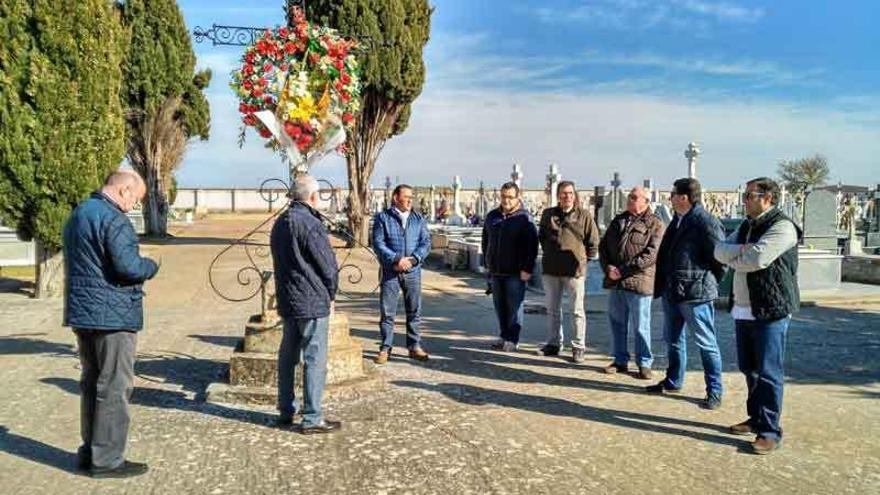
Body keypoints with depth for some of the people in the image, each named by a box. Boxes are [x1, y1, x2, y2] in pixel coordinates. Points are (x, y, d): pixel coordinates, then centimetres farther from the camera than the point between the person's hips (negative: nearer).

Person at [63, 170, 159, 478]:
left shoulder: (77, 215, 16)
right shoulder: (113, 219, -16)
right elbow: (128, 266, -26)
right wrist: (151, 266, -5)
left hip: (81, 313, 10)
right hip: (112, 316, -10)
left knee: (92, 383, 17)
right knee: (114, 388, -2)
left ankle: (90, 451, 26)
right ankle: (107, 459, 4)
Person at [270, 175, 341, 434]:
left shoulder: (279, 222, 11)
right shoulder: (310, 223, -17)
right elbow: (328, 265, -14)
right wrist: (331, 294, 3)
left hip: (287, 301, 9)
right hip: (312, 302, -9)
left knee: (288, 356, 16)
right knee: (315, 360, -2)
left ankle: (285, 411, 27)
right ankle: (312, 419, 3)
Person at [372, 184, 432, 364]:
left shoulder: (418, 219, 11)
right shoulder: (383, 218, 1)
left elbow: (426, 242, 4)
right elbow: (378, 243, -6)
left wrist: (413, 259, -12)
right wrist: (396, 259, -17)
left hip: (413, 271, 3)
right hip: (390, 272, -3)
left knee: (414, 311, 7)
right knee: (387, 312, 1)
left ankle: (414, 347, 18)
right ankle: (385, 348, 11)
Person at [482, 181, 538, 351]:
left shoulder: (524, 218, -6)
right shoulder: (492, 216, 11)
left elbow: (532, 245, -10)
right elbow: (485, 241, 19)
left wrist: (527, 268, -15)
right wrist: (487, 263, 14)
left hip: (515, 272, -6)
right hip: (496, 271, 6)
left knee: (514, 306, -2)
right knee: (499, 305, 11)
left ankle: (512, 339, 6)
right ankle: (504, 336, 21)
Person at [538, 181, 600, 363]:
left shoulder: (584, 215, -3)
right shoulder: (548, 214, 7)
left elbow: (593, 242, 2)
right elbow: (541, 236, 22)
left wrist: (582, 259, 2)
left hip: (574, 270, -4)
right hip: (550, 269, 4)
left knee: (576, 310, 1)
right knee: (553, 309, 13)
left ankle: (578, 347, 9)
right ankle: (554, 343, 25)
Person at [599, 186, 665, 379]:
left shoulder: (654, 224, -4)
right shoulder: (618, 220, 15)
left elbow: (651, 254, -15)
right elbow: (603, 246, 14)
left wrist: (624, 270, -18)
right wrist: (608, 267, -4)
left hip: (638, 282, -6)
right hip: (615, 282, 6)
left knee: (640, 325, 2)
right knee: (617, 322, 12)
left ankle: (644, 364, 15)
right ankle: (620, 360, 24)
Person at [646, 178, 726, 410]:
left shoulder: (706, 222, -16)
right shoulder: (677, 220, 13)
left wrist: (707, 282, -8)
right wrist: (662, 284, 16)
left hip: (695, 294, -9)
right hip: (672, 292, 9)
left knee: (706, 344, 2)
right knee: (673, 339, 19)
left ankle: (714, 391, 12)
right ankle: (673, 382, 34)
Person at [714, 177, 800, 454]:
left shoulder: (782, 227, -12)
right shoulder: (746, 227, 16)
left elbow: (757, 258, -24)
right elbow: (719, 251, 6)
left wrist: (733, 259, -4)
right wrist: (742, 250, -13)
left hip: (771, 312, -8)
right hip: (743, 310, 8)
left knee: (769, 374, -3)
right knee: (750, 370, 17)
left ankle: (770, 431, 4)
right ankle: (756, 419, 30)